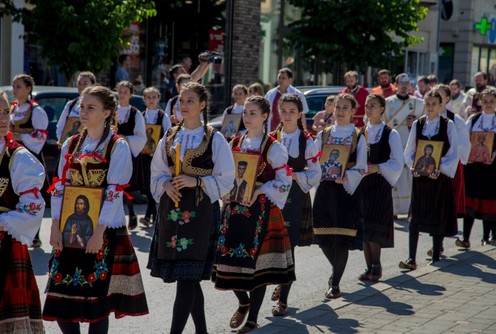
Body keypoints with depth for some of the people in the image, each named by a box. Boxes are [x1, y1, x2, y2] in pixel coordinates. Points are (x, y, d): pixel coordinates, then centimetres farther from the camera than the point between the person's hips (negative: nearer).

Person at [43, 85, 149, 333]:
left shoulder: (118, 147, -4)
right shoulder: (71, 145, 11)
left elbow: (114, 191, -11)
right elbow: (60, 187, 8)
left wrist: (99, 232, -18)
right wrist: (55, 227, -2)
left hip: (104, 230, -5)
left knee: (97, 297, -2)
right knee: (62, 293, 1)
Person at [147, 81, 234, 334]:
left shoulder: (214, 139, -2)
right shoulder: (170, 138, 10)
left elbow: (225, 180, -2)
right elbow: (157, 173, 14)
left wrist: (196, 182, -15)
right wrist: (166, 185, -7)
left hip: (200, 211, -5)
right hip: (171, 209, 5)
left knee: (186, 276, -10)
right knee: (190, 277, 11)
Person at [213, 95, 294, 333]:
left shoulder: (273, 147, -6)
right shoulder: (235, 143, 10)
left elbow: (284, 181, -7)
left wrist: (259, 191, -18)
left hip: (260, 209, -5)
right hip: (234, 207, 5)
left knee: (257, 262, -2)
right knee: (229, 258, 3)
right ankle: (243, 303, 31)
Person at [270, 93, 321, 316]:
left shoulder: (306, 141, -1)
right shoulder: (271, 138, 7)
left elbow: (315, 174, -2)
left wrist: (293, 175, -15)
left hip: (295, 197, -3)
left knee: (288, 246, -4)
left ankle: (283, 300, 3)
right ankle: (282, 282, 34)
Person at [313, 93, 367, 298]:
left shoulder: (358, 137, 2)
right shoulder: (323, 134, 9)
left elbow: (361, 169, -4)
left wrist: (346, 177, -21)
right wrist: (319, 173, -12)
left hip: (347, 189, -3)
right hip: (325, 190, 3)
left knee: (342, 238, -6)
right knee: (324, 237, 3)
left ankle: (335, 283, 7)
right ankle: (337, 271, 31)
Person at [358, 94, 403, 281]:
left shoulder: (390, 134, -1)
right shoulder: (361, 132, 12)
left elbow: (397, 163, -4)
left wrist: (377, 168, -17)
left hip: (380, 184, -5)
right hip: (362, 184, 5)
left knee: (373, 228, -12)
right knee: (363, 227, 2)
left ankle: (376, 266, 2)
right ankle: (370, 266, 10)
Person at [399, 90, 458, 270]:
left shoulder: (448, 125, -1)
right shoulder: (417, 124, 6)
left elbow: (453, 154, -4)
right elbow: (409, 152, 9)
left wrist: (439, 169, -17)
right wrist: (413, 166, -8)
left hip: (440, 176, -2)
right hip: (420, 176, 2)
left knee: (439, 217, 2)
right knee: (416, 217, -4)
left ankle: (436, 255, 16)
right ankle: (411, 259, -7)